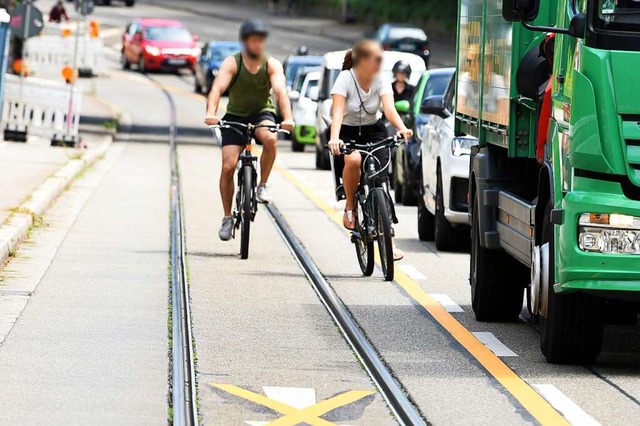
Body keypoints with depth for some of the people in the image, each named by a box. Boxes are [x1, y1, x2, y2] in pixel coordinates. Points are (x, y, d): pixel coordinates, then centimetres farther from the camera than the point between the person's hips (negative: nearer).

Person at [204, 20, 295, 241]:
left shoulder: (272, 64, -10)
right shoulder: (232, 63, -13)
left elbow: (280, 91, -24)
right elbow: (218, 88, -27)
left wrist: (287, 118, -42)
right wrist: (211, 113, -46)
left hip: (262, 114, 0)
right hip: (235, 116, 0)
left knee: (270, 139, -35)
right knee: (228, 166, -13)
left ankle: (263, 185, -13)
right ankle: (227, 218, 3)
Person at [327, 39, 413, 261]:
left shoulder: (381, 81, -9)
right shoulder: (345, 79, -18)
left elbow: (389, 108, -22)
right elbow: (338, 111, -29)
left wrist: (402, 128, -43)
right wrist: (334, 139, -46)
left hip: (373, 131, 3)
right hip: (347, 132, -3)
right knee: (353, 160, -37)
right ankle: (350, 208, -13)